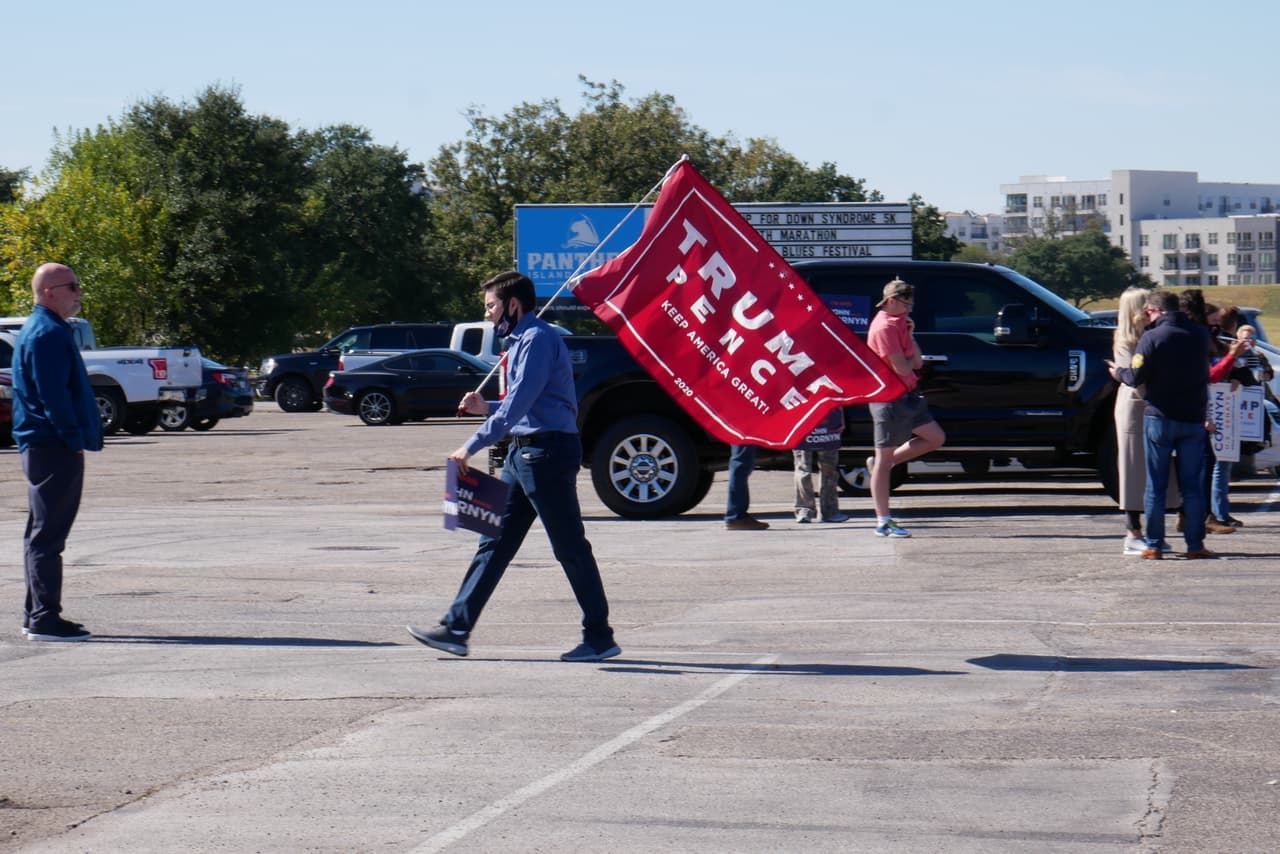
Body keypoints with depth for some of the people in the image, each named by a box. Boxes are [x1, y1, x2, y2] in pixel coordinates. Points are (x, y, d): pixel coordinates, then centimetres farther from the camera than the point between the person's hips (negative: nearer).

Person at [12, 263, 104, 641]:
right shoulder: (47, 334, -14)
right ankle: (45, 617, -8)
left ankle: (37, 614, 21)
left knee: (42, 535, 15)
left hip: (41, 448, 11)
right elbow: (52, 395, -21)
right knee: (48, 536, -9)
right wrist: (74, 439, -20)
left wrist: (76, 438, 20)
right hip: (53, 449, -11)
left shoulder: (43, 330, 19)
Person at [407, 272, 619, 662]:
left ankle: (600, 637, 2)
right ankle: (456, 628, 9)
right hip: (524, 451, 10)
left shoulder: (538, 339, -13)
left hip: (548, 451, -10)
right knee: (495, 542, 8)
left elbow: (519, 403, -21)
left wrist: (473, 446, -22)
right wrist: (487, 408, 14)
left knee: (570, 547, -4)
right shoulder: (522, 341, 19)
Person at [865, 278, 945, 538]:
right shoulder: (884, 327, -17)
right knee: (884, 460, -5)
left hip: (906, 397, 10)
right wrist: (910, 360, 0)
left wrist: (910, 335, 0)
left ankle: (880, 463, 16)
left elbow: (918, 362, 11)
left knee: (936, 437, 13)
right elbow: (902, 368, -22)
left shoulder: (898, 323, 14)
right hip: (889, 398, -10)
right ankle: (883, 523, -2)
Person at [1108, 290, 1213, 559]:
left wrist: (1118, 372, 7)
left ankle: (1154, 545, 3)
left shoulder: (1152, 338, -11)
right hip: (1194, 419, 3)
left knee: (1155, 486, 4)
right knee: (1193, 485, 7)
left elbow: (1136, 377, -12)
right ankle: (1195, 544, 6)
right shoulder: (1200, 334, 3)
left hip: (1159, 418, -3)